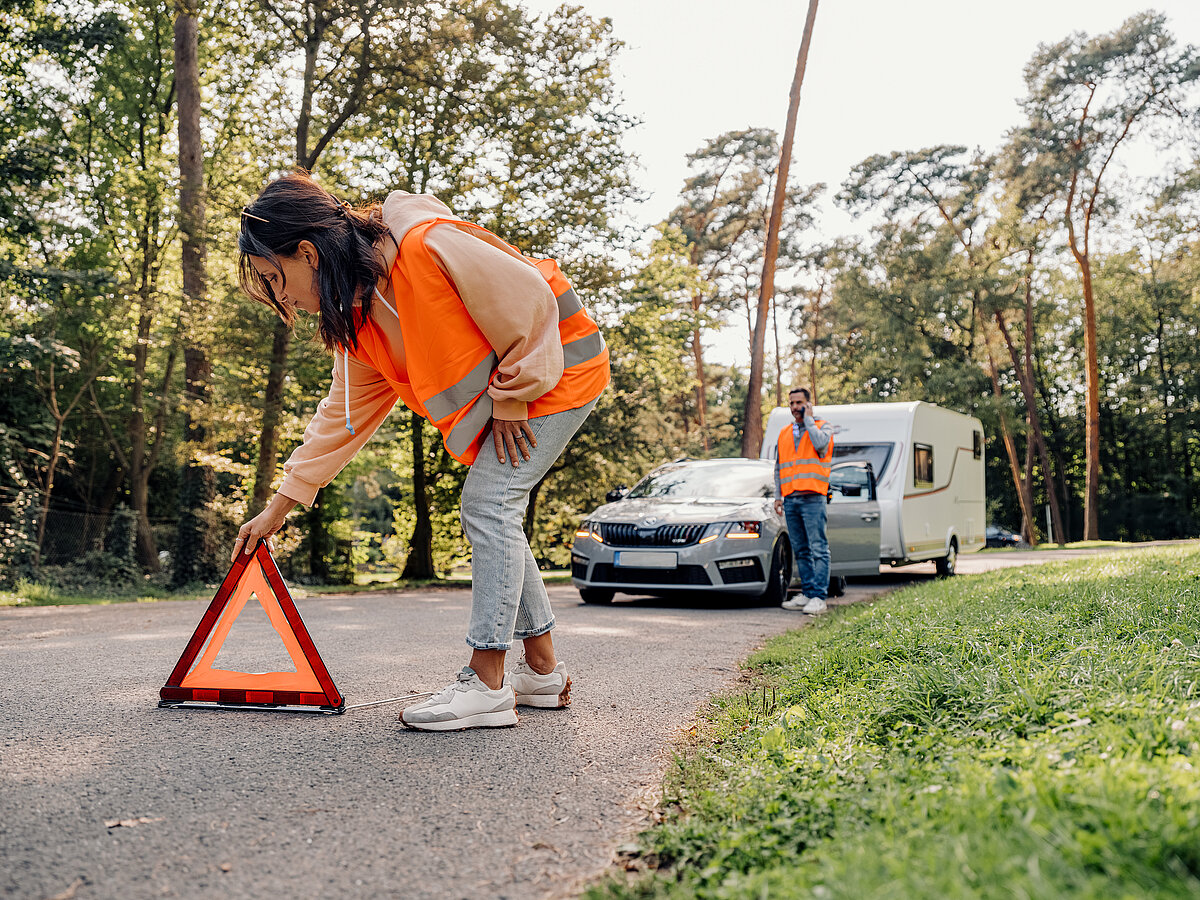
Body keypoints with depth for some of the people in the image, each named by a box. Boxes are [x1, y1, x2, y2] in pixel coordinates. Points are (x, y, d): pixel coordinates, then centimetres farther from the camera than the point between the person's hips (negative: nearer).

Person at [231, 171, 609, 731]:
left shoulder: (424, 245, -29)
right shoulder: (356, 314, -1)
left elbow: (528, 296, -23)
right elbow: (342, 416, 7)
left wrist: (512, 393, -14)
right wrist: (277, 508, 9)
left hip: (557, 360, -9)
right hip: (502, 388, 9)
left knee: (488, 504, -16)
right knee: (488, 513, 6)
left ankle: (486, 685, -12)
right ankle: (543, 672, 16)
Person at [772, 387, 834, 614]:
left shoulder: (823, 426, 6)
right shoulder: (784, 434, 20)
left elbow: (820, 443, -18)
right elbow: (778, 468, 23)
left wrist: (808, 419, -5)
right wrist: (778, 495, 14)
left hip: (813, 498, -6)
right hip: (791, 500, 6)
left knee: (818, 548, -8)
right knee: (800, 550, 7)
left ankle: (819, 597, -9)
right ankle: (807, 593, 12)